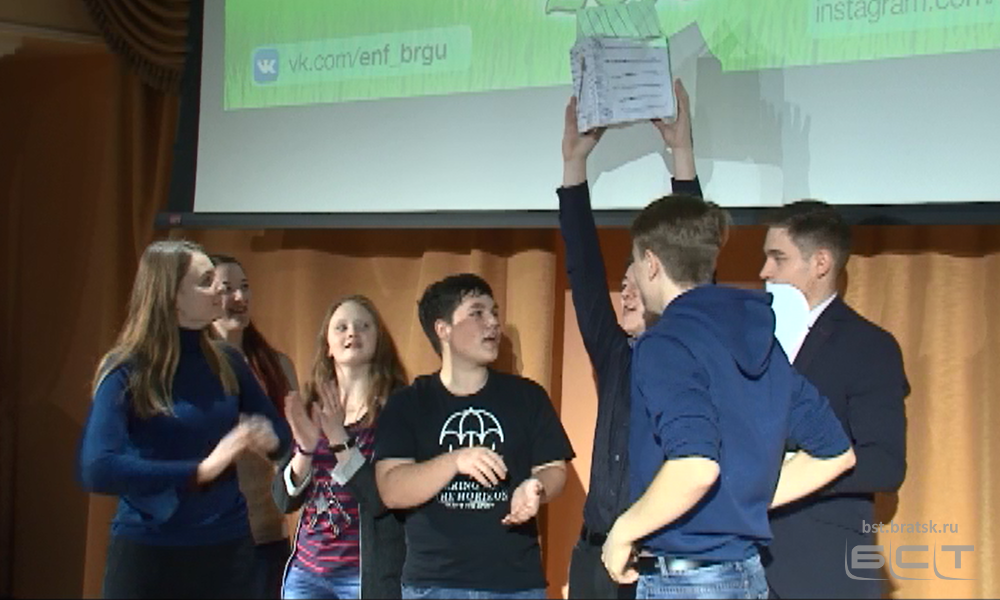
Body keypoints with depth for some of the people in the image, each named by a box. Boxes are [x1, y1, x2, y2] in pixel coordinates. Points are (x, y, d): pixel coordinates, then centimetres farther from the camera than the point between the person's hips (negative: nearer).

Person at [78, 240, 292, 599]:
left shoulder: (226, 363, 4)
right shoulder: (127, 372, -11)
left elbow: (280, 431, 15)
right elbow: (97, 469, -24)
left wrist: (269, 439, -9)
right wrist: (201, 470, -29)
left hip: (227, 548, 5)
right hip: (149, 553, -4)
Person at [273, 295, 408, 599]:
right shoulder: (308, 409, 8)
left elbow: (382, 500, -15)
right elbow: (285, 501, 4)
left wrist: (339, 438, -21)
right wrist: (305, 449, -12)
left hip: (368, 574, -4)